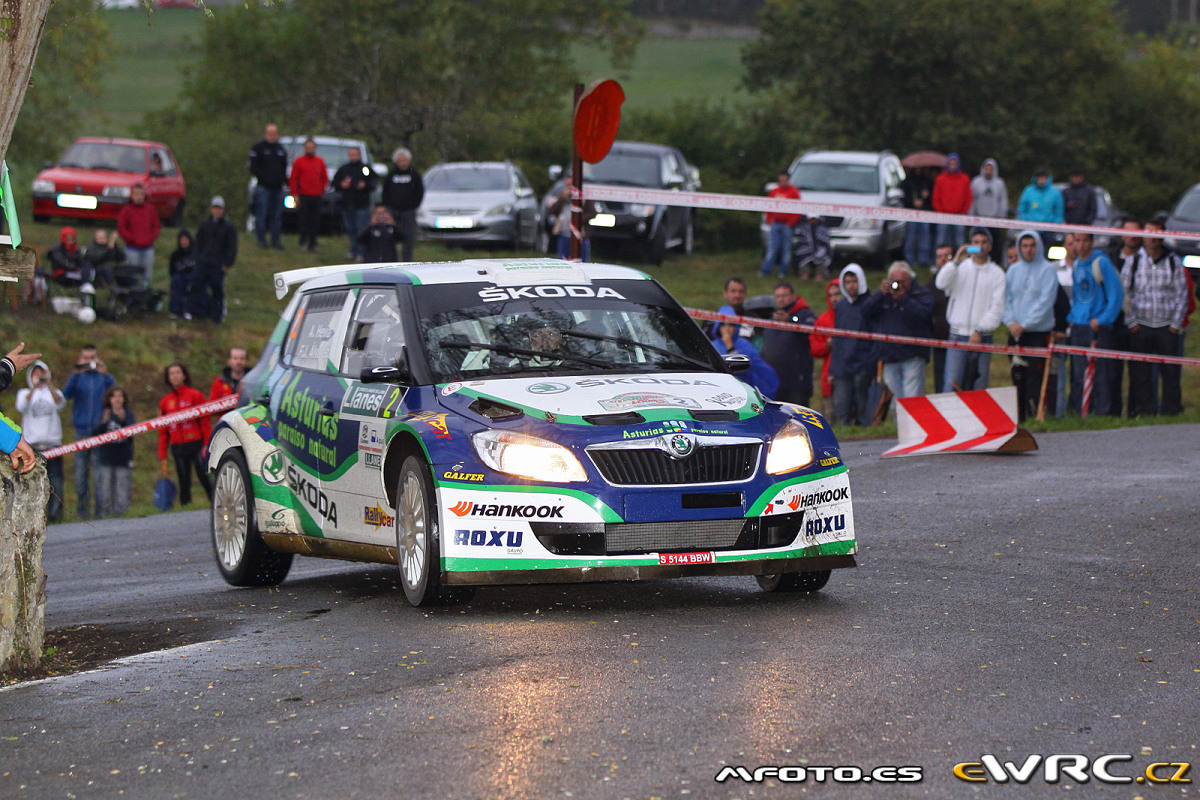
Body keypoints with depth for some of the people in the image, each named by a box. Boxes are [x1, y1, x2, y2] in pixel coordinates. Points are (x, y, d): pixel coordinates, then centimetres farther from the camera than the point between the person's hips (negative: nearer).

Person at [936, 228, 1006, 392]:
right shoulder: (961, 268, 8)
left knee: (979, 387, 2)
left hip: (983, 337, 0)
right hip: (958, 334, 0)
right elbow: (941, 283, -9)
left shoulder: (997, 273, 6)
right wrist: (956, 261, -18)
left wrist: (980, 330, -10)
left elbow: (997, 307, -1)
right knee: (952, 384, -10)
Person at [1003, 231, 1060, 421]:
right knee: (1017, 378, 5)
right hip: (1015, 333, 5)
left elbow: (1045, 302, -10)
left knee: (1035, 378, -11)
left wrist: (1024, 324, -14)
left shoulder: (1047, 270, -2)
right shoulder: (1013, 270, 12)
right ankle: (1018, 419, 10)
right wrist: (1011, 322, -8)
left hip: (1038, 332, -4)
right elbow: (1005, 300, 10)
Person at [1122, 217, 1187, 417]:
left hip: (1167, 327, 0)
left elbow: (1182, 294, 7)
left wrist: (1176, 323, 0)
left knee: (1170, 371, -2)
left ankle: (1172, 410, 4)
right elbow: (1124, 293, 6)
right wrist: (1132, 322, -1)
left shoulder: (1174, 261, 6)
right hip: (1141, 325, 0)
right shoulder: (1133, 260, 5)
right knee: (1140, 372, -2)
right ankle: (1145, 410, 4)